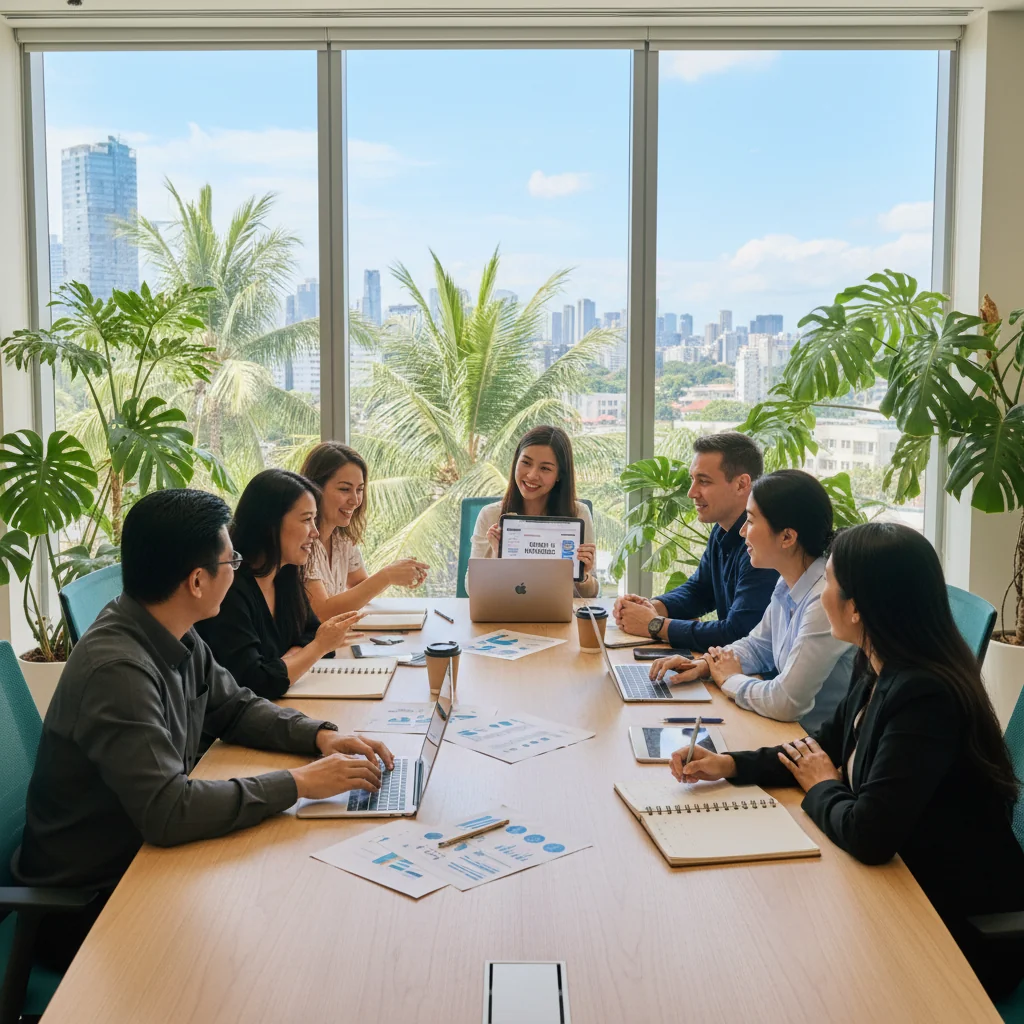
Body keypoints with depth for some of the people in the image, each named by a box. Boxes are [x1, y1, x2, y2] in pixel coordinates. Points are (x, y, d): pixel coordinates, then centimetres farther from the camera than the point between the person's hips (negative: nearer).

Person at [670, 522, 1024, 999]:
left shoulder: (924, 697, -31)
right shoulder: (881, 671, -2)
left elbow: (868, 835, -33)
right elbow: (827, 745, 11)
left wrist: (821, 790, -11)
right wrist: (729, 764, -1)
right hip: (911, 881, 7)